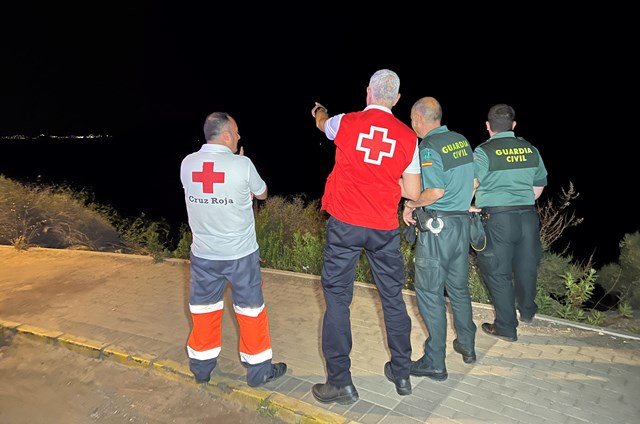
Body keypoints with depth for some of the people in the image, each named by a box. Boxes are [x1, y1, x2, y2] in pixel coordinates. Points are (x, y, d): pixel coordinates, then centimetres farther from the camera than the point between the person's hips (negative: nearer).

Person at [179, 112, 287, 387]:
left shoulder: (187, 164, -4)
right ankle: (259, 370, 24)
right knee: (251, 310, 11)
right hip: (241, 254, -3)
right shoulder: (242, 164, -15)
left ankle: (201, 367, 32)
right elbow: (261, 193, 3)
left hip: (203, 254, 4)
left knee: (204, 310, 17)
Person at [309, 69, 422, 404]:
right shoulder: (408, 137, 0)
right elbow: (413, 193, 2)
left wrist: (319, 112, 47)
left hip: (344, 225, -2)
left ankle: (340, 382, 10)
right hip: (384, 228, 2)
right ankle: (401, 374, 29)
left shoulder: (347, 123, -3)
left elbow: (322, 123, 23)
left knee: (337, 298, 5)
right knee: (393, 298, 15)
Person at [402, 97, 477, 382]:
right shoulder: (461, 140, 9)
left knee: (429, 293, 0)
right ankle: (467, 346, 34)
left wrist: (410, 204, -7)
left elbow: (436, 191, -22)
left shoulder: (428, 147, -15)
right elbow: (473, 181, 13)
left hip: (438, 226, -8)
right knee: (459, 287, 20)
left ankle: (435, 363, 7)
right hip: (463, 221, 8)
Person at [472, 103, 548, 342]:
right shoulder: (531, 150, 7)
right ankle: (527, 311, 42)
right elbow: (539, 187, 16)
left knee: (498, 273, 6)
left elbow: (470, 185, -23)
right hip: (528, 216, 5)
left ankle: (506, 327, 15)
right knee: (526, 266, 20)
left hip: (497, 219, -5)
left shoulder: (484, 152, -10)